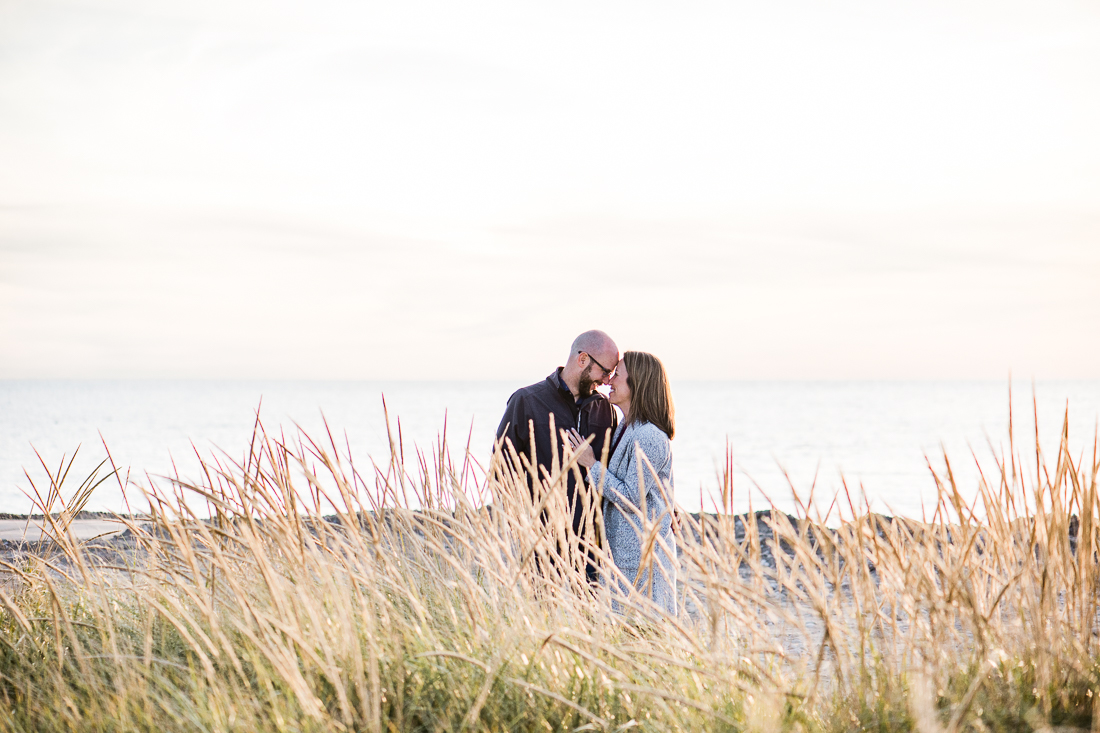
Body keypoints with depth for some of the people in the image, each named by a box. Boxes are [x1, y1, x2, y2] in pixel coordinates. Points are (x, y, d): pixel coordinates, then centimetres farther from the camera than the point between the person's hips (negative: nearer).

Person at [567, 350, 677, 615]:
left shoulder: (650, 438, -19)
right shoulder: (624, 429, 12)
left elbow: (631, 498, -19)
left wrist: (592, 465, -14)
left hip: (644, 553, -10)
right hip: (623, 549, 10)